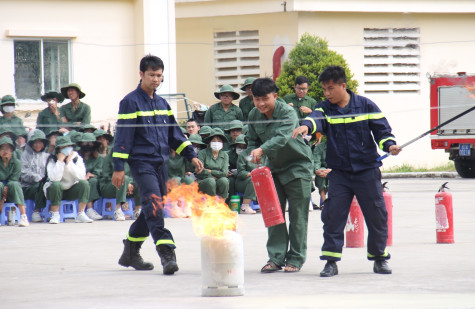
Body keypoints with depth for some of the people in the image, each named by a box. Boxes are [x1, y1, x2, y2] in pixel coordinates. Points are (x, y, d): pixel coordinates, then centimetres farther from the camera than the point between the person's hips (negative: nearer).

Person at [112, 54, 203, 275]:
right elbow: (123, 136, -7)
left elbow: (174, 134, 21)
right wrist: (118, 167, -11)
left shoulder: (162, 104, 16)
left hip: (161, 164, 7)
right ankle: (167, 255, -27)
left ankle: (130, 254, 24)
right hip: (142, 163, -7)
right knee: (154, 207, -18)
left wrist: (191, 156, 12)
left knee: (151, 211, 10)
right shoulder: (131, 102, -4)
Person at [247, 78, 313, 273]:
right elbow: (253, 140, 10)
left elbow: (281, 137, -38)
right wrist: (254, 155, -11)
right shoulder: (253, 116, -2)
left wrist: (262, 149, -53)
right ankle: (276, 257, 6)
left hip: (297, 167, -5)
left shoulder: (287, 113, -22)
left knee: (297, 214, -2)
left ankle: (296, 258, 5)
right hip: (273, 167, 6)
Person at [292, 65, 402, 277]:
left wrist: (389, 145, -16)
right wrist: (306, 126, -46)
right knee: (333, 215, -7)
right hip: (339, 173, 1)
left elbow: (381, 129, 4)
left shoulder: (365, 105, -1)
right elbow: (316, 119, -22)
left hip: (367, 171, -1)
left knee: (376, 215, 4)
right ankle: (331, 261, 0)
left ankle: (379, 258, 21)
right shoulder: (325, 109, 0)